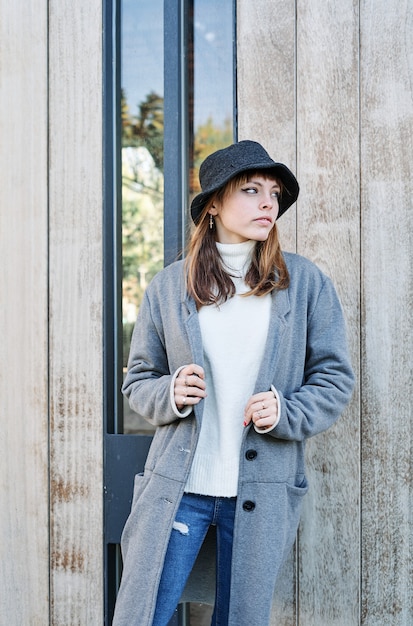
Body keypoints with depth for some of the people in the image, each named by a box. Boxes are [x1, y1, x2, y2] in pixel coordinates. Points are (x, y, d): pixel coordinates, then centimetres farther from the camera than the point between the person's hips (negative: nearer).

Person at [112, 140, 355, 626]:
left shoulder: (305, 282, 2)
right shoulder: (169, 286, 3)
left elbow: (335, 378, 5)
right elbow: (137, 381, 10)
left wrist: (287, 413, -13)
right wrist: (170, 394, -12)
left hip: (262, 492, 1)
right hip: (177, 487, 0)